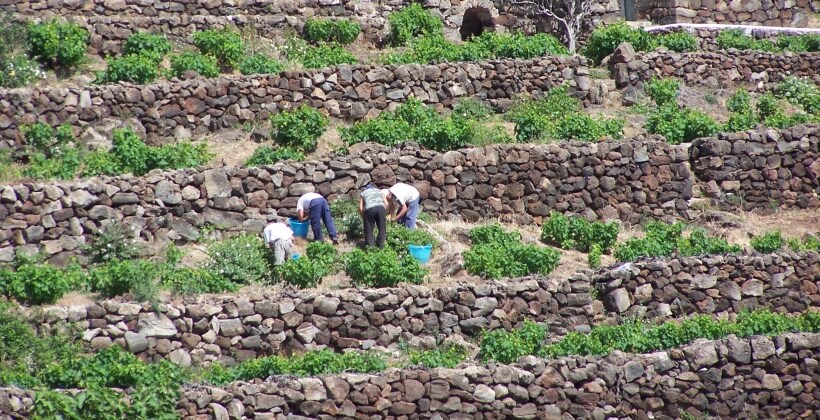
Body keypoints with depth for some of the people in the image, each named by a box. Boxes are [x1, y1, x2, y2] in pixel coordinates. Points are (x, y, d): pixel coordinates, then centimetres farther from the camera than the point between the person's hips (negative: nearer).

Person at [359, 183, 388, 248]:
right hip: (380, 208, 1)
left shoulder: (363, 193, 30)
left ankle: (371, 246, 4)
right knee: (382, 228, 16)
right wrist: (384, 215, 28)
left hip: (369, 209, -1)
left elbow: (360, 208, 19)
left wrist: (364, 218, 28)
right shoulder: (379, 191, 34)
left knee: (369, 229, 9)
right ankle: (380, 245, 16)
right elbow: (386, 204, 21)